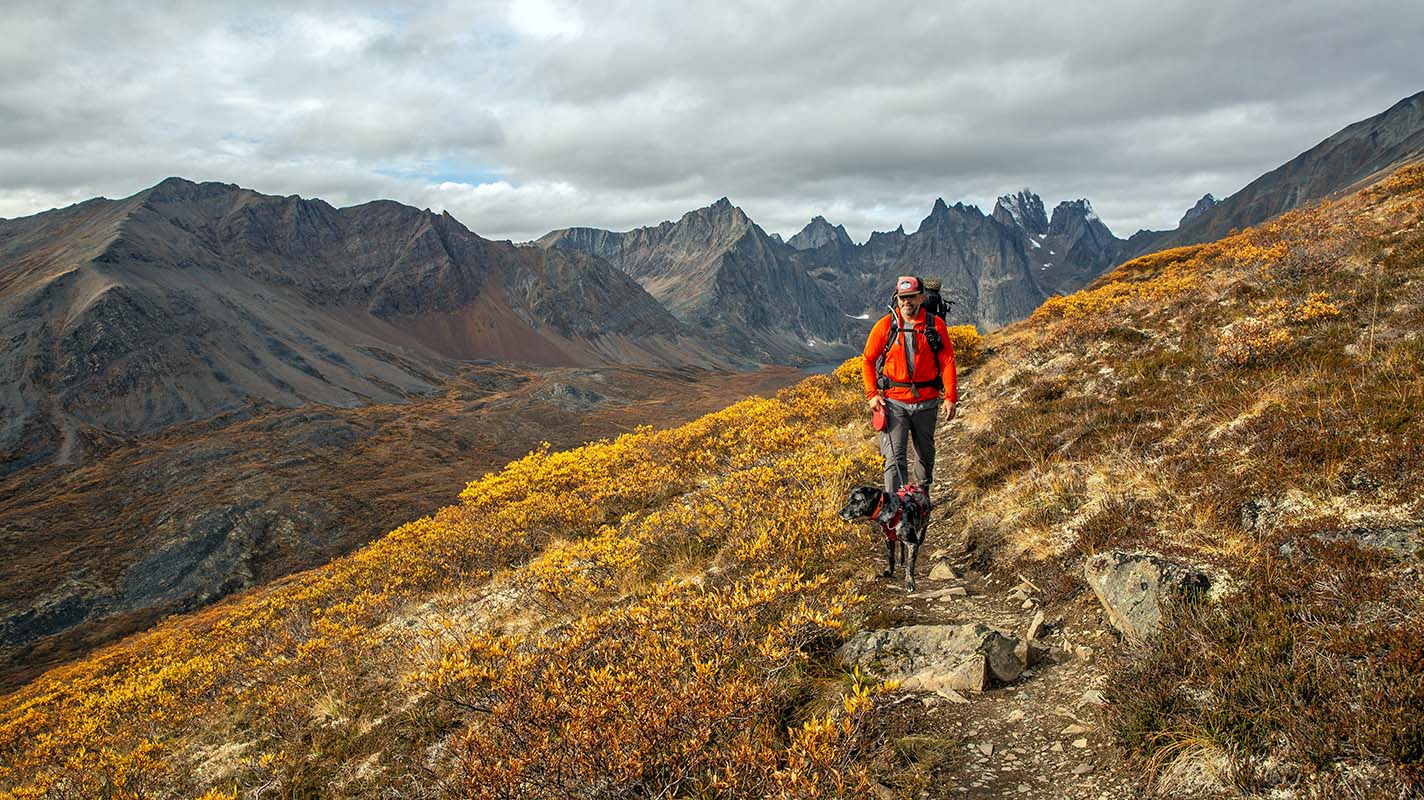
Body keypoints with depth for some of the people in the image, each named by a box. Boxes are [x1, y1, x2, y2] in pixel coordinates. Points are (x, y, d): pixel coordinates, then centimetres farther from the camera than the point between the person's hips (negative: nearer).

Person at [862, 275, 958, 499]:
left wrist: (950, 397, -5)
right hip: (894, 401, -2)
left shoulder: (935, 325, -2)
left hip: (927, 401, 2)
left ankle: (922, 492, 42)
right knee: (895, 457, -10)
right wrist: (872, 394, -3)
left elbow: (947, 361, 0)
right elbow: (869, 361, 6)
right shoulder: (885, 326, -3)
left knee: (925, 452, 19)